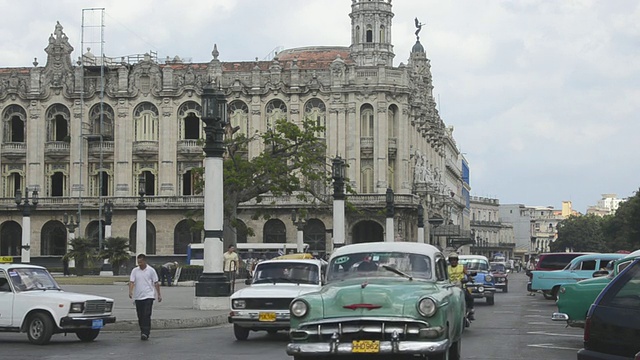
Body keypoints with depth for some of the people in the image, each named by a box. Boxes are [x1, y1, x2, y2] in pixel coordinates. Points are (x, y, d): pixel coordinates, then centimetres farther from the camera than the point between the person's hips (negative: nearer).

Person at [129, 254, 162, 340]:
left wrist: (159, 295, 3)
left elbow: (156, 283, 4)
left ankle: (145, 333, -18)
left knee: (146, 315, -13)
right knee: (140, 316, 7)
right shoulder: (135, 271, 6)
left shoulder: (151, 270, 0)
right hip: (138, 297, 4)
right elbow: (131, 282, -2)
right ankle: (143, 332, 18)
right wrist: (130, 292, -19)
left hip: (148, 296, -4)